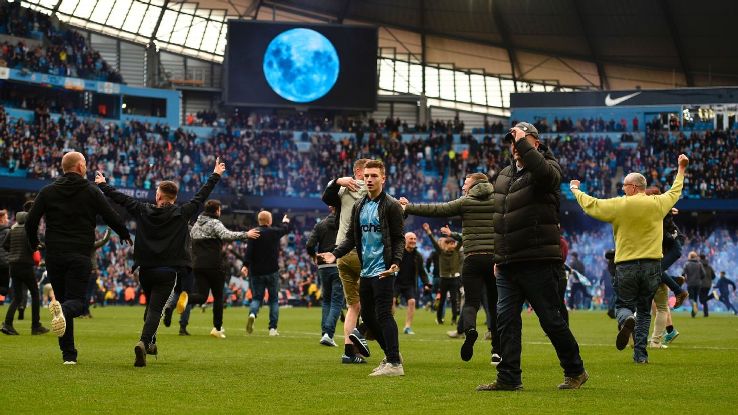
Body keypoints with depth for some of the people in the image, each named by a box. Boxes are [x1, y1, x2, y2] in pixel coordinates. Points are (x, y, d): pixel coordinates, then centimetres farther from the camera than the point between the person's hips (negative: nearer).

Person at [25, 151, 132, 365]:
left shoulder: (47, 191, 6)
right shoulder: (91, 191, 1)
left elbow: (30, 221, 4)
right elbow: (112, 217, 2)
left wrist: (34, 244, 21)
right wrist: (125, 235, 20)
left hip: (54, 255, 3)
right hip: (80, 256, -3)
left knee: (62, 297, 12)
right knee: (77, 301, 0)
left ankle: (69, 354, 7)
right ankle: (63, 310, -39)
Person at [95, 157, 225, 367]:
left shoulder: (143, 211, 1)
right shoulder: (181, 214, -3)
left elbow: (121, 198, 11)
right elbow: (201, 196, 5)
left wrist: (103, 185, 27)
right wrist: (215, 176, 18)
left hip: (145, 270, 3)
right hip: (168, 272, -3)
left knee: (151, 306, 24)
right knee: (155, 309, -5)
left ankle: (150, 342, 30)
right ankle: (144, 342, -26)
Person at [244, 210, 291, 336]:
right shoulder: (275, 232, 0)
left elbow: (249, 250, -16)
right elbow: (286, 229, 22)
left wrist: (246, 265, -20)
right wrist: (285, 222, 43)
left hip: (256, 272, 0)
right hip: (272, 271, 0)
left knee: (257, 298, 8)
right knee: (274, 299, 11)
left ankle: (252, 314, -25)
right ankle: (273, 328, 5)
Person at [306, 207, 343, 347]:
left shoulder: (320, 225, 3)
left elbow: (309, 245, -6)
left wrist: (314, 257, 13)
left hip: (323, 267, 3)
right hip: (340, 266, -3)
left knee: (326, 300, 18)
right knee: (337, 301, -1)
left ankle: (325, 333, 13)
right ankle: (328, 334, -15)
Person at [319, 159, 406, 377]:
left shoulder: (391, 206, -6)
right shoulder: (358, 206, 14)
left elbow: (399, 238, -8)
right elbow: (351, 237, 15)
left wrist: (396, 262, -24)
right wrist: (335, 253, 0)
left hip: (383, 270, -8)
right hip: (366, 270, 8)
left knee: (383, 314, -12)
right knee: (368, 315, 11)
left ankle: (395, 363, -9)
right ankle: (391, 353, 26)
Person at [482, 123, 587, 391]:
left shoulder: (548, 167, -3)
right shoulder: (503, 176, 18)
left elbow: (543, 172, -32)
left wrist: (523, 142, -23)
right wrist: (498, 258, 22)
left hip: (539, 262, -7)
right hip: (508, 264, 7)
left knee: (551, 319, -1)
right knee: (506, 319, 2)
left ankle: (575, 371, 15)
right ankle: (509, 378, 5)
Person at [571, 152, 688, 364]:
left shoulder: (619, 205, -6)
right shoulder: (658, 203, 3)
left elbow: (590, 204, 4)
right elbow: (675, 192, 23)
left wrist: (575, 190, 22)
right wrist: (681, 169, 38)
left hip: (626, 265, -2)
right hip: (652, 265, 2)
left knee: (623, 305, 12)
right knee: (644, 310, 12)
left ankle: (626, 320, -25)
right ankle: (640, 353, 3)